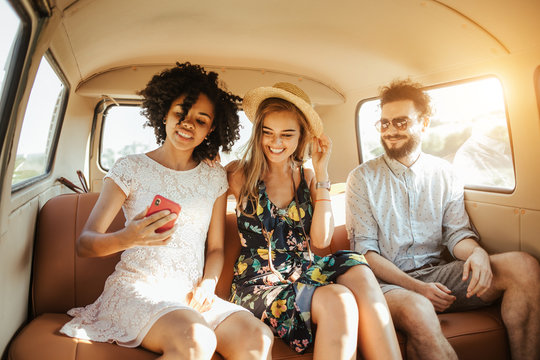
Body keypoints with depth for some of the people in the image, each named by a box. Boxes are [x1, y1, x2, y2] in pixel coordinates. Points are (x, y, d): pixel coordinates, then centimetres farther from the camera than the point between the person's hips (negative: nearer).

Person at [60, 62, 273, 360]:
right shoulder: (131, 168, 0)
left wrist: (208, 283, -7)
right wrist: (126, 238, -26)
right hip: (137, 288, -2)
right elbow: (84, 243, -5)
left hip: (191, 295, 3)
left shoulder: (215, 178, 9)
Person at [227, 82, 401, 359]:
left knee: (359, 273, -28)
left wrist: (321, 173, -7)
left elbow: (321, 240, -4)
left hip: (303, 272, 4)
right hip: (260, 282, -3)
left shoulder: (306, 177, 6)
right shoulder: (240, 175, -1)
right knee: (338, 302, -30)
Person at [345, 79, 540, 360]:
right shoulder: (362, 178, -1)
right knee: (417, 310, -39)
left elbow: (457, 233, 9)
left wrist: (477, 252, -17)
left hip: (436, 274, 5)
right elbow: (365, 250, -6)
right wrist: (416, 287, -19)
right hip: (387, 282, -4)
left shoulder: (444, 174, 10)